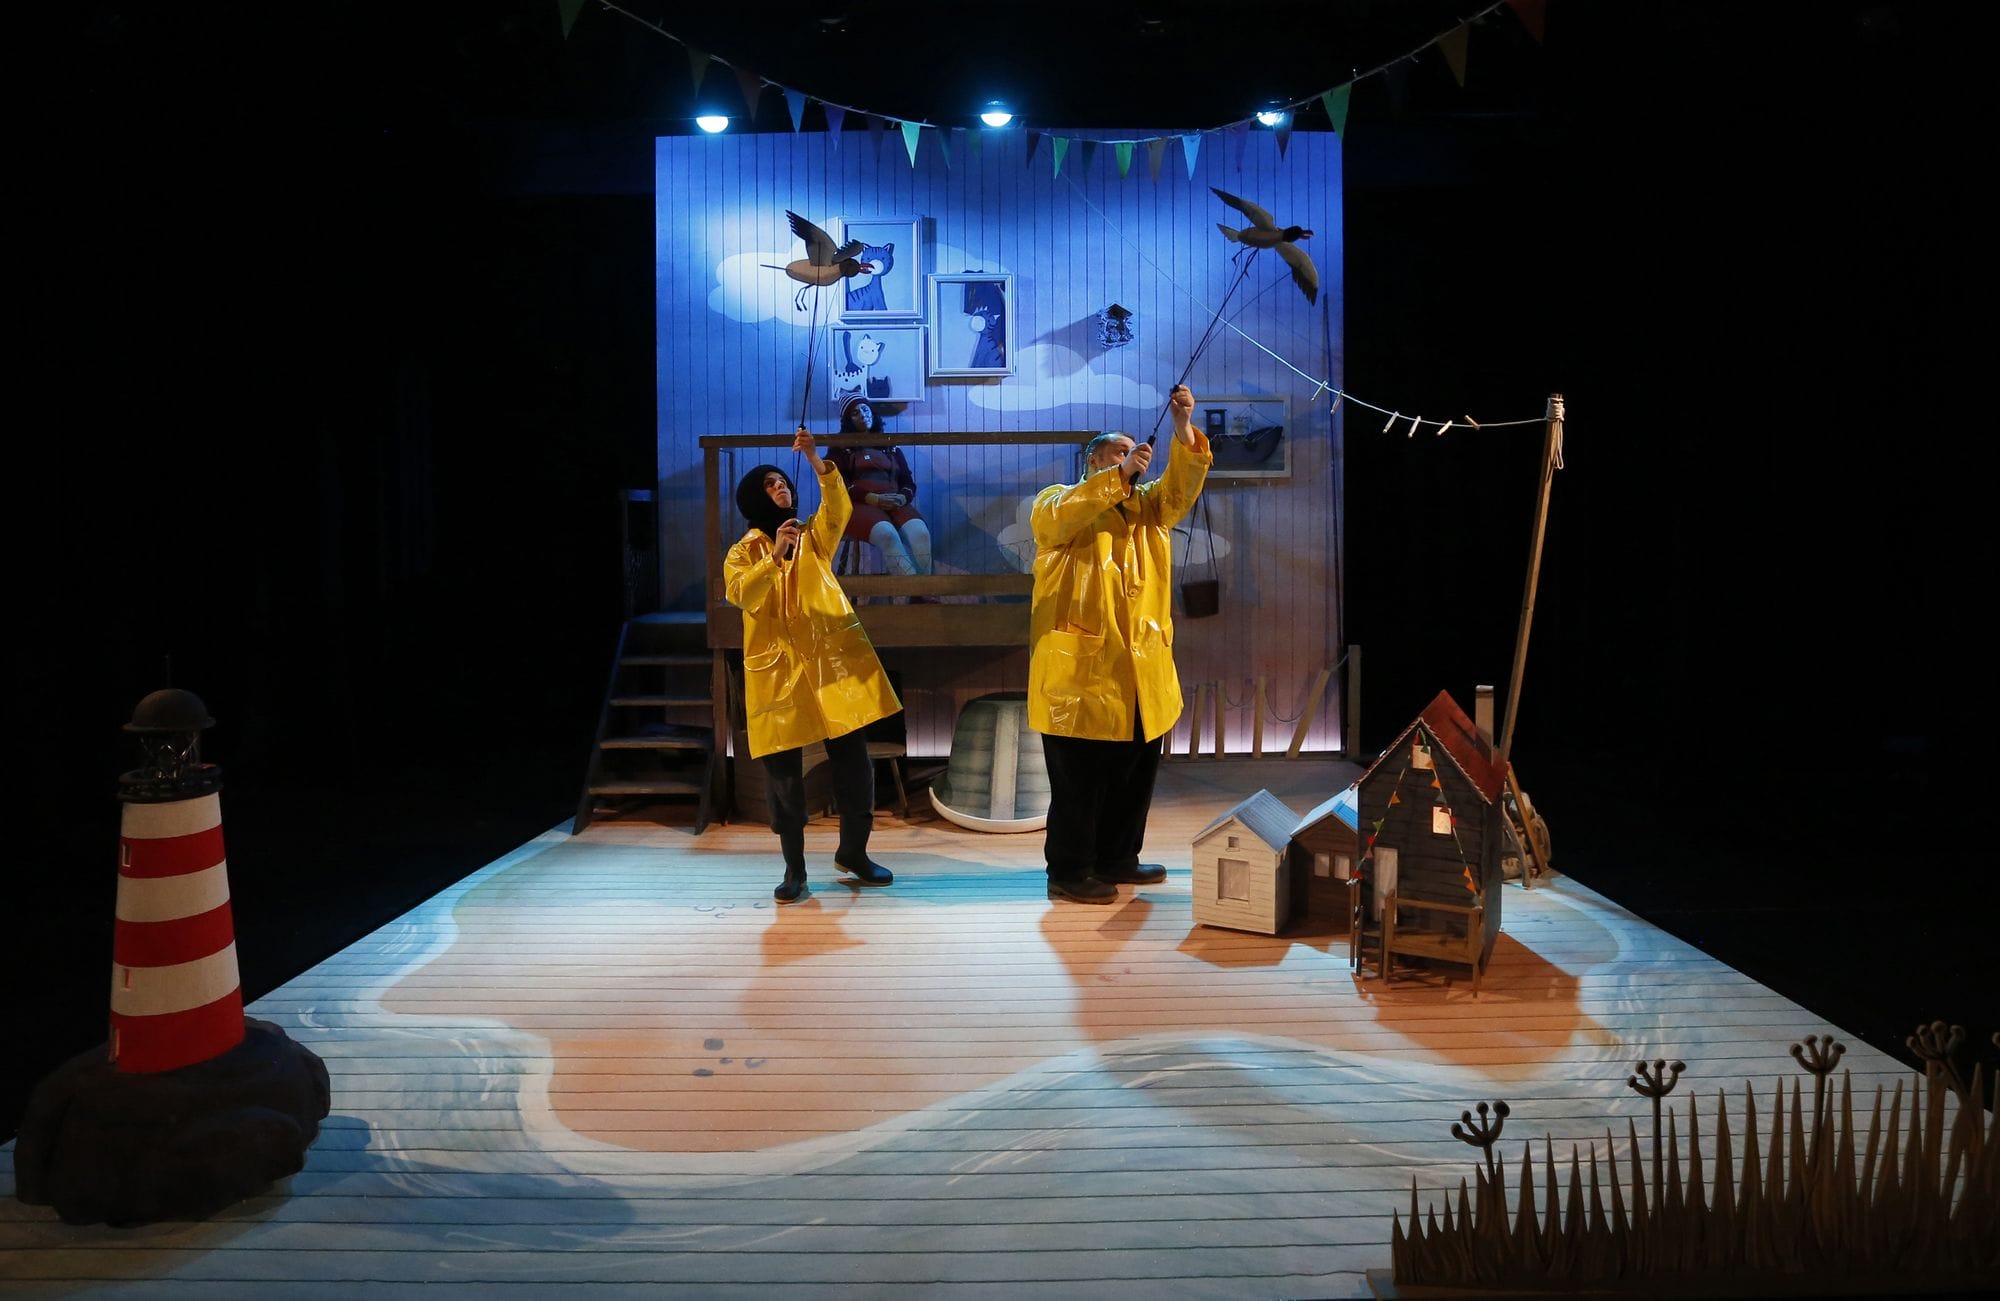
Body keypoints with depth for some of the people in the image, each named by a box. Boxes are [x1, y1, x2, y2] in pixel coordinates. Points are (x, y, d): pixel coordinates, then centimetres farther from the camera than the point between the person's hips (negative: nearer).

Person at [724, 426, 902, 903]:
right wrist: (774, 556, -24)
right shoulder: (744, 551, 8)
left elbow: (837, 505, -8)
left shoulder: (813, 537, 13)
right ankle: (794, 869, 9)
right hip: (777, 668, -1)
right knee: (783, 769, -1)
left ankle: (852, 852, 20)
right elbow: (739, 595, -12)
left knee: (852, 759, 2)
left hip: (833, 660, 2)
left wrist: (815, 458, -21)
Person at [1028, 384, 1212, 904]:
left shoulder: (1147, 506, 20)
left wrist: (1184, 428, -12)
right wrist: (1119, 474, -22)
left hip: (1142, 669, 6)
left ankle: (1117, 860, 27)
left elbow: (1181, 486, 2)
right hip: (1080, 665, -6)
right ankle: (1068, 873, 7)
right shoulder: (1056, 500, 5)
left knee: (1135, 772, 14)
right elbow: (1062, 515, -18)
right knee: (1078, 778, -3)